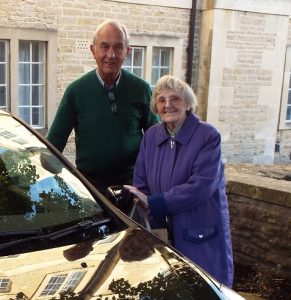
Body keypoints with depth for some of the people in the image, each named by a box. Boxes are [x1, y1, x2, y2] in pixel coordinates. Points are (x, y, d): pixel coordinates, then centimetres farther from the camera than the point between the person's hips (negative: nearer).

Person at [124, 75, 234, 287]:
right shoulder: (151, 136, 4)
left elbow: (200, 187, -21)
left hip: (202, 237, -4)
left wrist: (152, 203, -20)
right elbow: (141, 186, 4)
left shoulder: (208, 136, -12)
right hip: (163, 234, 4)